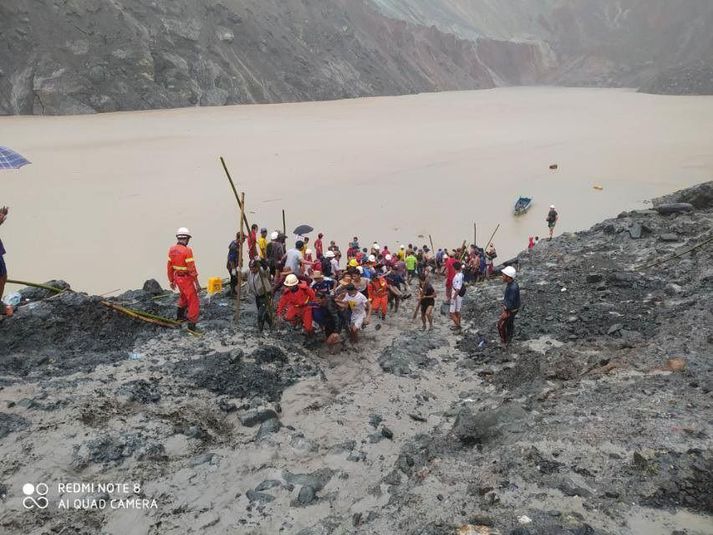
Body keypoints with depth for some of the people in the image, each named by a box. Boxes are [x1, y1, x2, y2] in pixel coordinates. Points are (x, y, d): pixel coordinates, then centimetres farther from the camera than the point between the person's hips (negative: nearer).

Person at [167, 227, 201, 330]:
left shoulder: (172, 250, 1)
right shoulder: (187, 250, -22)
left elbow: (169, 267, 8)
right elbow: (192, 269, -22)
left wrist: (171, 281, 19)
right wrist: (197, 284, -17)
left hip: (177, 278, 8)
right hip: (186, 279, -8)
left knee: (184, 296, 32)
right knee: (194, 302, -1)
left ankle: (180, 315, 48)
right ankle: (192, 325, 0)